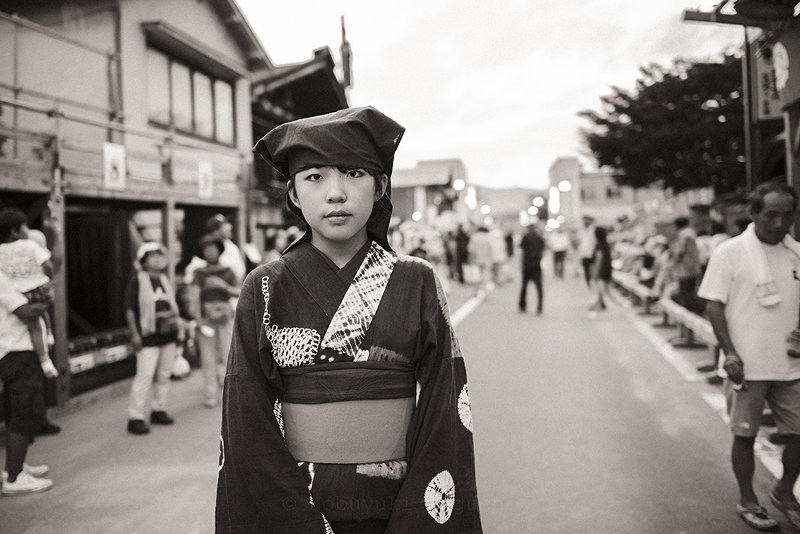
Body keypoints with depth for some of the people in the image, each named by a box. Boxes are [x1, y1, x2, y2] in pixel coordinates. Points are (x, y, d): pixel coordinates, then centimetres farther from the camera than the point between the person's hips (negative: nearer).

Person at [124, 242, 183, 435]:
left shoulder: (164, 281, 16)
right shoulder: (137, 281, -6)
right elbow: (129, 309, -9)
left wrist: (177, 329, 20)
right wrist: (135, 333, -15)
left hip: (168, 335, 7)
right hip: (149, 338, -7)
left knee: (164, 375, 11)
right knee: (144, 376, -10)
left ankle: (159, 410, 23)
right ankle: (135, 417, -5)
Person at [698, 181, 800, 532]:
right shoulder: (730, 252, -7)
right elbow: (713, 305, -8)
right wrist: (729, 353, -14)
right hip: (747, 367, -4)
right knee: (745, 434, 7)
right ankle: (747, 501, 25)